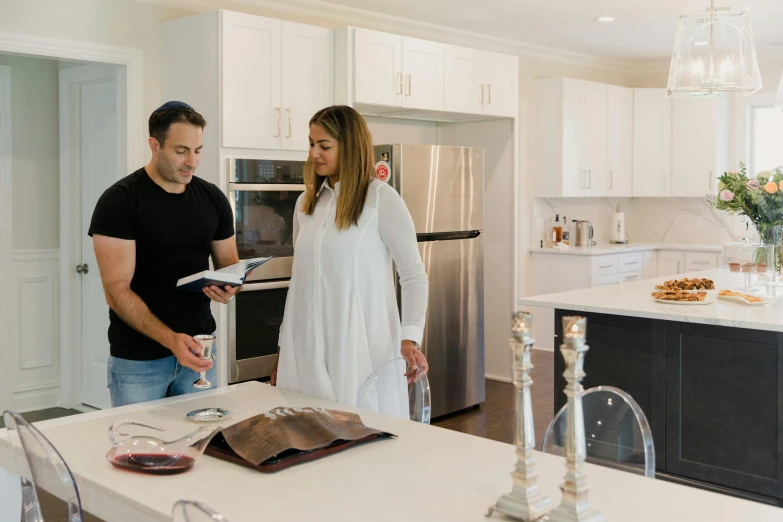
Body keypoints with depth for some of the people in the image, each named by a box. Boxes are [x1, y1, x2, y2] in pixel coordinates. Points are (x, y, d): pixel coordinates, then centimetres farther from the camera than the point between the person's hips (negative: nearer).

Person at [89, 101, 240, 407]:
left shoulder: (213, 199, 2)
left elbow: (230, 266, 10)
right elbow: (117, 290, -18)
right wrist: (169, 338, -30)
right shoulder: (119, 201, -13)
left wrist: (229, 288, -15)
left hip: (198, 349, 4)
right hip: (137, 358, -4)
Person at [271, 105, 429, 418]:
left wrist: (410, 338, -19)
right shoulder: (306, 203, 10)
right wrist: (284, 347, 17)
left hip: (362, 346, -5)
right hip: (309, 347, 5)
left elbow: (414, 274, -6)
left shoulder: (381, 199, -6)